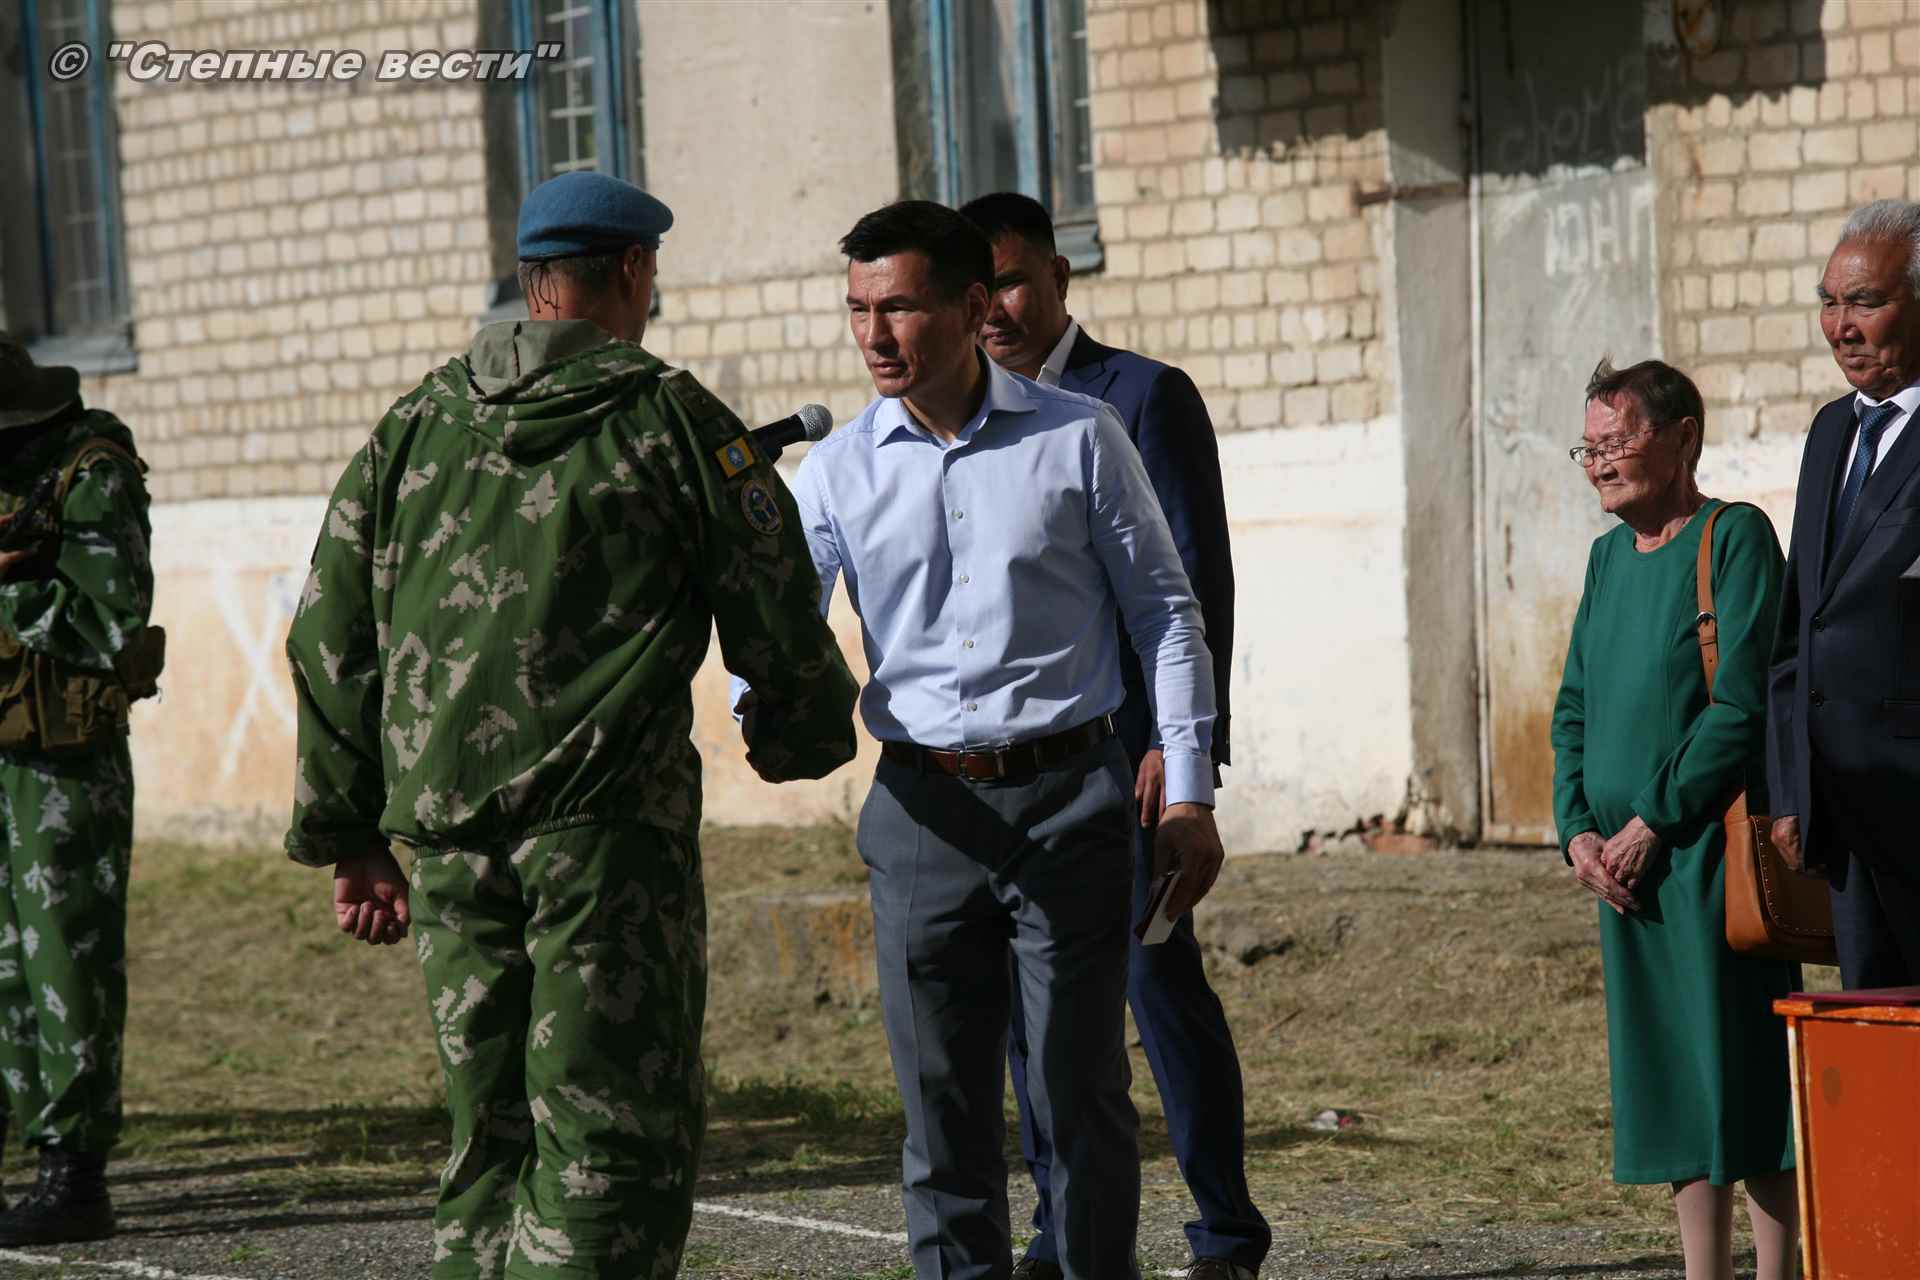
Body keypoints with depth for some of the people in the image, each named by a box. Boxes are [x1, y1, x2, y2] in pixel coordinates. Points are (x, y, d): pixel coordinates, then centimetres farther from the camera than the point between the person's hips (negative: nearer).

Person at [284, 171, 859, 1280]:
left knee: (494, 1133, 14)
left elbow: (330, 638, 14)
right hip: (609, 825, -5)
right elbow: (777, 613, 1)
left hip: (448, 837, 5)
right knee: (618, 1135, -5)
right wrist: (805, 733, 22)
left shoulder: (414, 428, 13)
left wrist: (350, 840, 19)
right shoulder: (671, 420, -1)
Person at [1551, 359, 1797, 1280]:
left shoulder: (1736, 538, -7)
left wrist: (1650, 824, -14)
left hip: (1710, 850, -7)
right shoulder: (1609, 556, 15)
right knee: (1672, 1086, 9)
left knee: (1745, 1079, -7)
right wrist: (1579, 830, 2)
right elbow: (1574, 709, 18)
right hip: (1623, 860, 7)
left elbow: (1741, 705, -14)